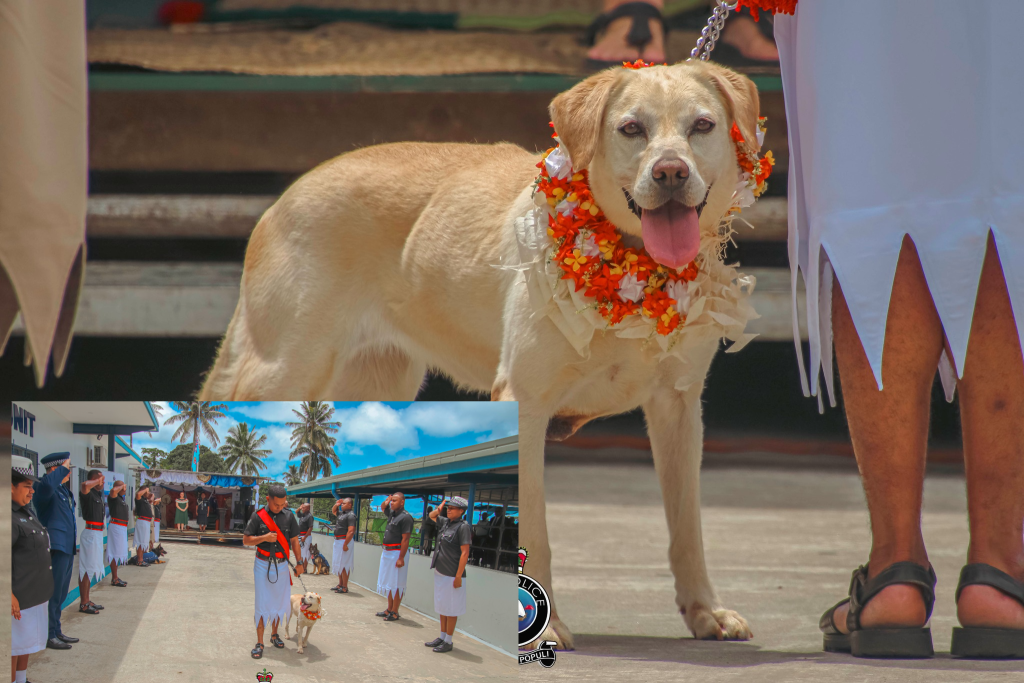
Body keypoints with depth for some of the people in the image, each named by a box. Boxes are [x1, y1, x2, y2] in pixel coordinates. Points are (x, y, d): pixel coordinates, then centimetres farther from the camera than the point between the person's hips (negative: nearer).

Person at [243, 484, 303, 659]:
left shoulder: (288, 516, 1)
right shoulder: (258, 516, -6)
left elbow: (294, 541, 9)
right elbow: (246, 540, -4)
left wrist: (299, 563, 7)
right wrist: (264, 538, -18)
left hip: (282, 565, 3)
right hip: (263, 565, -3)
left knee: (280, 602, 9)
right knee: (262, 604, -4)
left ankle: (274, 634, 28)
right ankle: (259, 643, -1)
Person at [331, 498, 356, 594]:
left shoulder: (351, 515, -15)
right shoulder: (341, 513, 14)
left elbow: (351, 531, -23)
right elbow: (333, 512, 37)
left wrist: (345, 544, -26)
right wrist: (336, 505, 16)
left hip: (345, 541, -10)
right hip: (338, 541, 10)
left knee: (344, 565, -7)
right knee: (339, 564, 17)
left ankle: (345, 587, -3)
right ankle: (340, 584, 27)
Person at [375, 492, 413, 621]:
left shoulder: (405, 517, -15)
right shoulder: (392, 514, 11)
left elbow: (405, 539, -20)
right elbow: (383, 508, 33)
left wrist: (401, 558, -23)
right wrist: (386, 501, 10)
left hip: (397, 553, -10)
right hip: (387, 552, 10)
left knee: (396, 585, -5)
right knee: (388, 582, 16)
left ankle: (395, 613, -1)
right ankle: (389, 610, 24)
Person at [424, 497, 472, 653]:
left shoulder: (463, 527, -14)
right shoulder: (445, 522, 9)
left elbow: (465, 553, -17)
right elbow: (432, 516, 30)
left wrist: (458, 576, -20)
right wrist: (440, 507, 8)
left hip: (452, 574, -9)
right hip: (439, 572, 9)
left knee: (451, 609, -1)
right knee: (442, 606, 16)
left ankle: (448, 641, 6)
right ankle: (442, 637, 25)